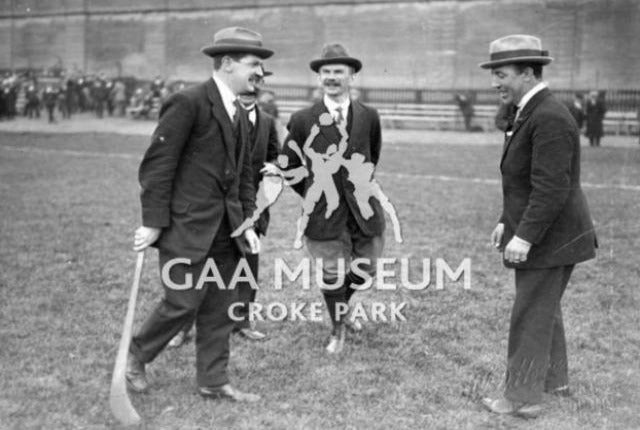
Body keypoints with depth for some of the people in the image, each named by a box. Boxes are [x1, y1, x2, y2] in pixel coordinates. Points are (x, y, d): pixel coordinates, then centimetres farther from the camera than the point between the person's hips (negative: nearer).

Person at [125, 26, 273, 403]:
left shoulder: (239, 113, 12)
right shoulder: (188, 103, -14)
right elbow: (158, 164, -15)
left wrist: (248, 222, 9)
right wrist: (153, 222, -17)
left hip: (225, 229, 8)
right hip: (187, 226, -8)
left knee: (222, 307, 10)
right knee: (183, 302, -2)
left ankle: (213, 381, 22)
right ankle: (136, 356, 23)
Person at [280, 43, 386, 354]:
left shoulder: (369, 117, 2)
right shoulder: (303, 120, -5)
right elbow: (287, 165, 6)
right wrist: (312, 192, 8)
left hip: (364, 208, 3)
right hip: (325, 212, -3)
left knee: (366, 267, 14)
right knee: (332, 275, 3)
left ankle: (342, 305, 46)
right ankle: (338, 328, 27)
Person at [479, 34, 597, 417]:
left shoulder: (550, 118, -22)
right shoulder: (533, 113, 10)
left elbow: (551, 188, -26)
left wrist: (524, 237, -25)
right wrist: (508, 222, 15)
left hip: (549, 238, -10)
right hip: (545, 235, 10)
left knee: (531, 317, 0)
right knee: (545, 310, 21)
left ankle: (523, 397, 11)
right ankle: (554, 378, 36)